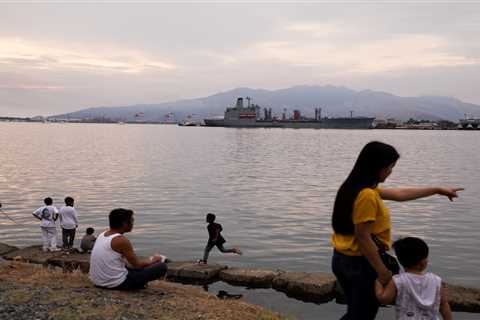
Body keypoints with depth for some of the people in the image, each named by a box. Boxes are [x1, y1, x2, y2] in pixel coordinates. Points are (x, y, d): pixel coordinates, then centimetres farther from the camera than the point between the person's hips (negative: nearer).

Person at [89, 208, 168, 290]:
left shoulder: (102, 235, 8)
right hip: (117, 284, -9)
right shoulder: (121, 240, -18)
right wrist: (154, 260, 7)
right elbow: (137, 264, -12)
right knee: (162, 267, -9)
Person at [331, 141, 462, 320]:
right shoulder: (367, 195, -24)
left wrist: (438, 190, 21)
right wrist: (382, 271, -17)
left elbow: (399, 194, 15)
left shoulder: (356, 187, 7)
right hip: (361, 262, -9)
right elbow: (363, 237, -24)